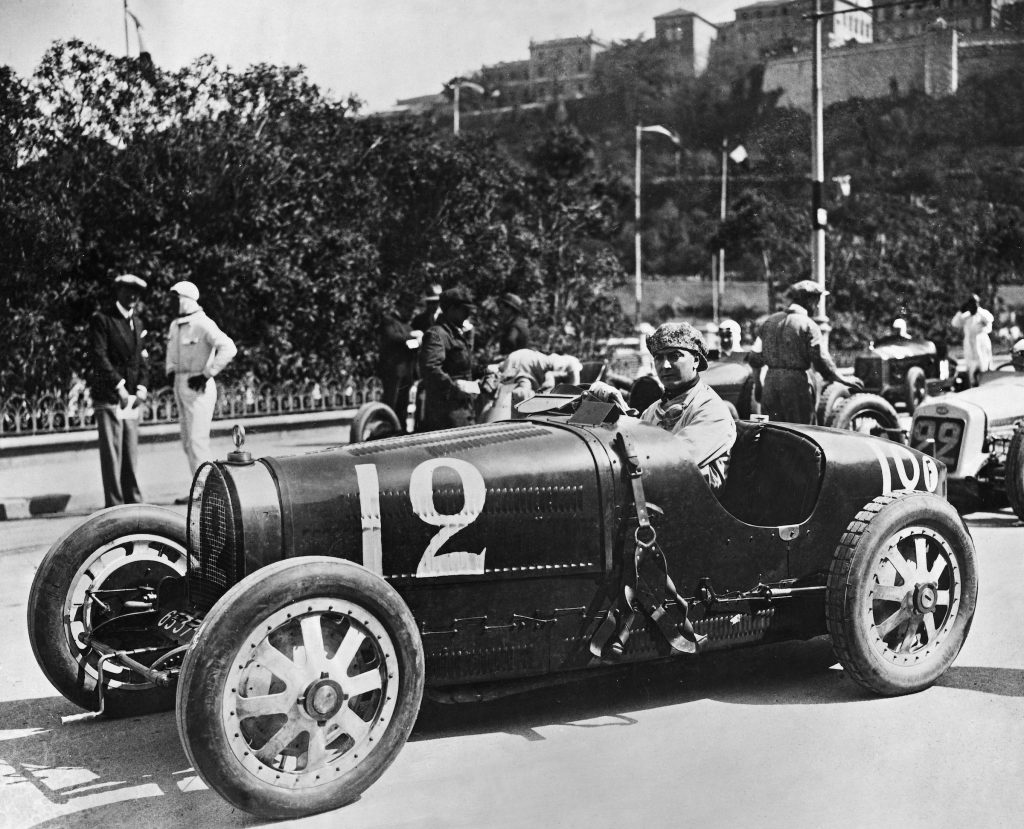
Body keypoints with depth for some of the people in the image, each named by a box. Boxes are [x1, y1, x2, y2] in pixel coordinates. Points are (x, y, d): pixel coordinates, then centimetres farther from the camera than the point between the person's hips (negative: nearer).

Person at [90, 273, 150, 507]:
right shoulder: (101, 319, -4)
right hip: (108, 395, -6)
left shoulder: (138, 322, 18)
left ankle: (133, 501, 13)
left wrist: (141, 386, 2)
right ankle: (114, 503, -2)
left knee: (131, 451, 8)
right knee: (111, 451, -5)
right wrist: (119, 386, -21)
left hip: (131, 396, 6)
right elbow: (100, 356, -13)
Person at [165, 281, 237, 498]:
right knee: (188, 441, 11)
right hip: (180, 385, 9)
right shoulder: (175, 325, 12)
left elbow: (228, 348, -25)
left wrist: (207, 374, -22)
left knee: (197, 439, -10)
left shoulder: (203, 324, -14)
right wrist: (170, 371, 14)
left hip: (198, 386, -9)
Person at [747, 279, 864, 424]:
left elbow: (754, 357, 7)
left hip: (770, 381, 6)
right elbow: (821, 359, -13)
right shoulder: (808, 325, -7)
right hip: (796, 382, -5)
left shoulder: (769, 321, 10)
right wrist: (843, 379, -1)